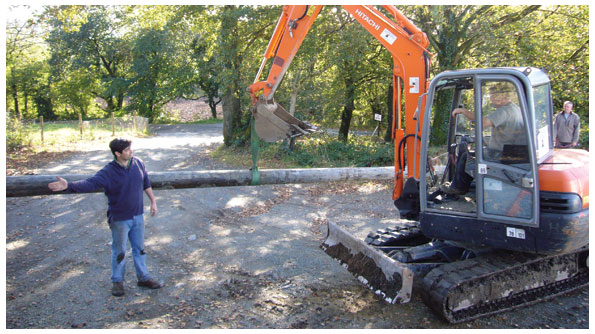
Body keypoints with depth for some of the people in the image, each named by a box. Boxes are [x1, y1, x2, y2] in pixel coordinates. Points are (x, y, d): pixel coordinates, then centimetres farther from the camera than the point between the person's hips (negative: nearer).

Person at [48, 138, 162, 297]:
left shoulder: (138, 163, -3)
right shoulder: (108, 172, -17)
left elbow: (146, 184, 10)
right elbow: (90, 183, -28)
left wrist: (153, 202, 15)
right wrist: (69, 185, -44)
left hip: (137, 216, 4)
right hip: (119, 219, -4)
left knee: (140, 248, 15)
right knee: (119, 251, 10)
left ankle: (143, 277, 31)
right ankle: (117, 281, 28)